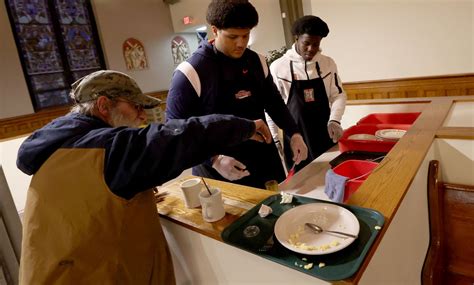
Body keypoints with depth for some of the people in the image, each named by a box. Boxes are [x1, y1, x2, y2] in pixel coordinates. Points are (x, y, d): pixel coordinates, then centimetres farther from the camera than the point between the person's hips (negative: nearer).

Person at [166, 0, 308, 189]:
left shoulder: (257, 61, 2)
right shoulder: (191, 72, -14)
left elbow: (273, 101, 14)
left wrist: (293, 133, 1)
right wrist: (214, 160, -21)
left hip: (265, 162, 6)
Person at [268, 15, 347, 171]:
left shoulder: (328, 63, 0)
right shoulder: (278, 67, -7)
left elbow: (338, 95, 5)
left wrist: (334, 120, -13)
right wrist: (274, 137, -1)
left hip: (325, 134, 3)